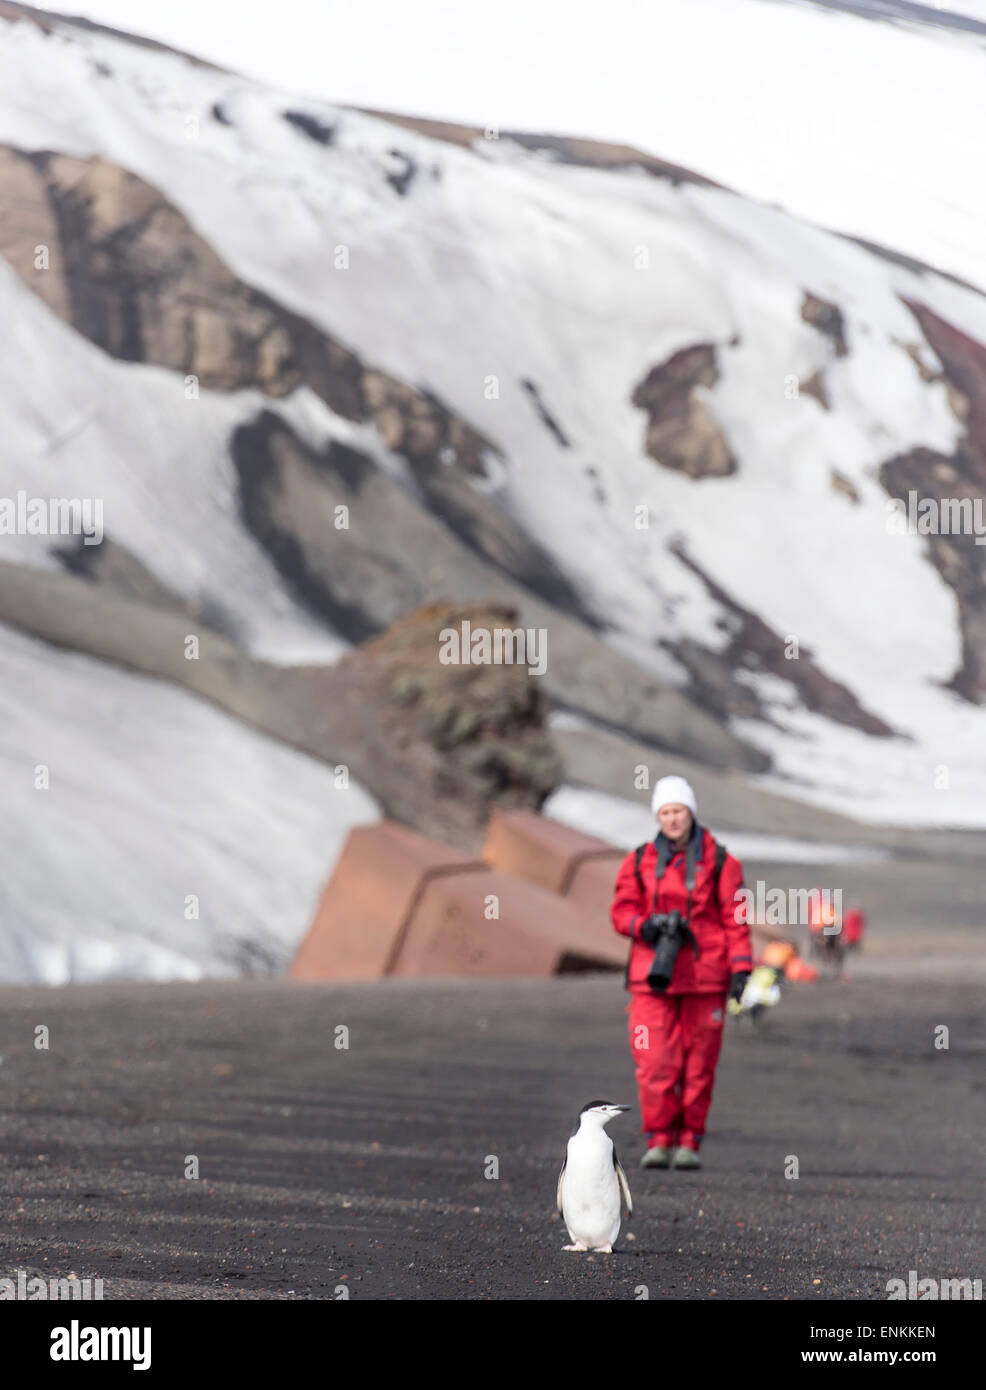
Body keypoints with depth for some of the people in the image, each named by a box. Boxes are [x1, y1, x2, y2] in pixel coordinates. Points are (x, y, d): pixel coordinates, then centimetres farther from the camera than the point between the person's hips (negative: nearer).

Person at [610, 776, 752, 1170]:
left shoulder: (719, 862, 6)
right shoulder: (639, 862, 10)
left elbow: (735, 918, 5)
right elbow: (621, 911, 9)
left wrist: (740, 967, -3)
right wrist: (645, 925, -12)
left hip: (704, 977, -1)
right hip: (653, 975, 1)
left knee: (699, 1063, 1)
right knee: (656, 1062, -8)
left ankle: (689, 1141, 10)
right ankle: (659, 1140, 0)